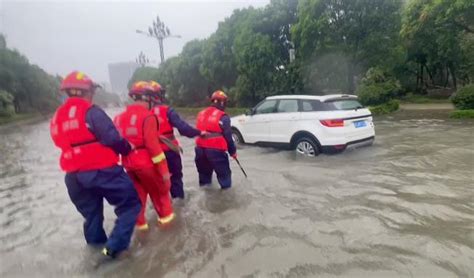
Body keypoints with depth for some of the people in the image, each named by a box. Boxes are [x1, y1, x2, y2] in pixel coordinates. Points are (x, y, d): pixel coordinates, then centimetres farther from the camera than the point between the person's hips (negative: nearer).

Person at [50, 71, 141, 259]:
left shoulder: (57, 118, 12)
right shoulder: (91, 112, -13)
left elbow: (65, 144, 16)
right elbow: (112, 139, -20)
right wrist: (127, 149, -2)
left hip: (74, 176, 8)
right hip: (101, 170, -8)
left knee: (91, 212, 25)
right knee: (130, 203, 3)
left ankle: (96, 240, 40)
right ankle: (114, 245, -2)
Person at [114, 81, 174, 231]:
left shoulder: (119, 117, 7)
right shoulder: (147, 116, -17)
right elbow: (152, 144, -21)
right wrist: (163, 169, -17)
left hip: (128, 163, 6)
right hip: (146, 162, -6)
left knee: (138, 193, 22)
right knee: (160, 189, 17)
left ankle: (140, 222, 31)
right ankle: (165, 215, 31)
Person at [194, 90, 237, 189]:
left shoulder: (201, 114, 12)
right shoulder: (223, 117, -9)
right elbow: (228, 137, -6)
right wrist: (233, 151, 6)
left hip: (200, 149, 7)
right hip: (216, 150, -7)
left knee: (204, 173, 24)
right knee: (224, 174, 7)